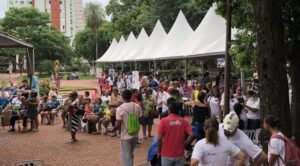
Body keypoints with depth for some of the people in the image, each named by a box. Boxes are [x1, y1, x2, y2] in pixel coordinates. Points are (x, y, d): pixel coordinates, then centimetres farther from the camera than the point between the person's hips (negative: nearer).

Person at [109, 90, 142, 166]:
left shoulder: (120, 108, -17)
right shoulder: (137, 106, -4)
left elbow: (118, 125, -17)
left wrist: (112, 130, 1)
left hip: (125, 136, -5)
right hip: (135, 135, 5)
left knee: (126, 157, 7)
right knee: (130, 154, 24)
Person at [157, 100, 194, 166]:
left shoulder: (164, 120, -8)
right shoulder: (184, 121, -1)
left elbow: (159, 138, -11)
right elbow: (191, 135, -10)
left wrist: (159, 151, 2)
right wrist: (184, 144, 5)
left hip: (167, 154, -2)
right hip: (180, 154, 2)